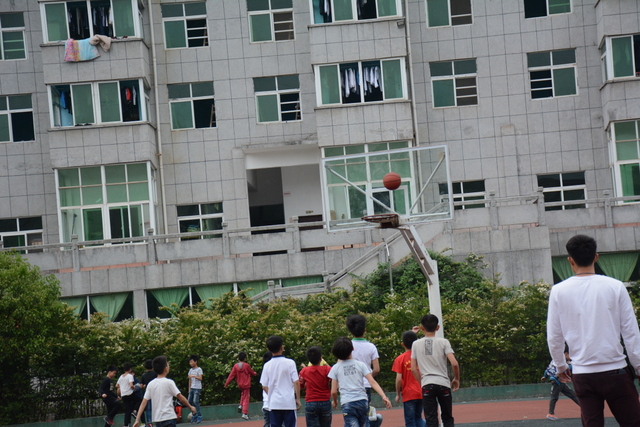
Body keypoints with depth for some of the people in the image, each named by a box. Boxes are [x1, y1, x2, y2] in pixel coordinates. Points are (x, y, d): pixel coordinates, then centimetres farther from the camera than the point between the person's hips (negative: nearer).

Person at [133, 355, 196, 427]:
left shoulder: (151, 384, 6)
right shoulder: (169, 382, -8)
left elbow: (143, 403, 2)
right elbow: (181, 398, -6)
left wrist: (137, 419, 2)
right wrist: (190, 407, 9)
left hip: (157, 419, 6)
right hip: (168, 418, -6)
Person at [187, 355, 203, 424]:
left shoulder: (199, 369, -5)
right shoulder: (190, 370, 15)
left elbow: (200, 378, -12)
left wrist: (194, 376, -24)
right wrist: (189, 388, 16)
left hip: (197, 388, -7)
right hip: (192, 388, 7)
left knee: (195, 401, -14)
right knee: (190, 401, 3)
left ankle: (199, 416, -8)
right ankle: (194, 415, 13)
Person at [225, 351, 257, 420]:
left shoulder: (235, 366, -5)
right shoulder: (247, 365, -11)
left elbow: (231, 375, -6)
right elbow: (252, 373, 3)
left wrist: (226, 384, -1)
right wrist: (255, 373, 27)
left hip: (240, 385, 4)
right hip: (246, 384, -4)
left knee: (243, 394, 30)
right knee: (246, 398, 0)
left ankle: (241, 405, 12)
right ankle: (245, 413, -6)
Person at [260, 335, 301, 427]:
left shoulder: (267, 365, 2)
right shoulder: (290, 363, -6)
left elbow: (264, 386, 4)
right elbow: (296, 382, -9)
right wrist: (298, 399, 0)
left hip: (273, 403, 3)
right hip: (289, 403, -3)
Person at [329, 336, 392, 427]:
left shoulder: (335, 368, 3)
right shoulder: (360, 365, 5)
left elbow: (333, 391, 2)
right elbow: (373, 382, -5)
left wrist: (334, 401, 22)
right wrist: (384, 397, -8)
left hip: (347, 403, -2)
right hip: (362, 400, 2)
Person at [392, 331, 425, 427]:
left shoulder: (400, 359, -7)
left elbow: (399, 379, -11)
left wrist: (398, 394, 0)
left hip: (408, 394, -4)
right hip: (421, 393, 4)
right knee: (418, 418, 19)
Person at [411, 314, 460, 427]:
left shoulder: (416, 344, 4)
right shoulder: (443, 342, 0)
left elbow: (413, 369, 3)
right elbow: (454, 363, -9)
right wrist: (456, 379, 7)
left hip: (426, 385, 0)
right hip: (443, 383, 0)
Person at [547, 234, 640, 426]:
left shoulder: (559, 291, -2)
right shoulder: (615, 287, -4)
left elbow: (554, 337, 3)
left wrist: (561, 366, 18)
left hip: (582, 374, 1)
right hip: (615, 370, -1)